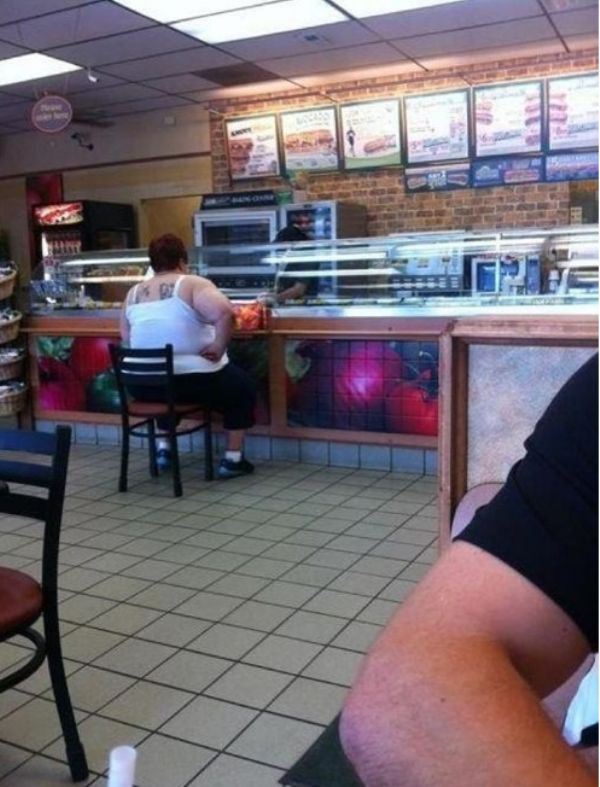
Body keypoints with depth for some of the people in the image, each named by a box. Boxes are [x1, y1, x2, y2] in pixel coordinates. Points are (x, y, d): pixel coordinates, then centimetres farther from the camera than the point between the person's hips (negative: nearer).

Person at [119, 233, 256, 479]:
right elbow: (225, 313, -26)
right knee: (243, 387, 19)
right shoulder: (193, 284, -9)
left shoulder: (134, 293, 8)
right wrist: (219, 347, -15)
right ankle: (232, 459, 16)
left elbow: (126, 338, 18)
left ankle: (164, 448, 34)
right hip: (192, 380, -5)